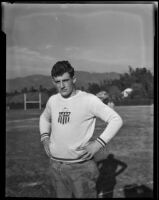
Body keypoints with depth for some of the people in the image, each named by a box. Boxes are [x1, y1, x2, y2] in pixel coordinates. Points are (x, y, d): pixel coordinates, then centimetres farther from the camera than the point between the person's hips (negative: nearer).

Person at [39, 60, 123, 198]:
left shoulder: (88, 100, -11)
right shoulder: (52, 100, 5)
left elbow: (116, 120, -11)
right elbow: (44, 118, 26)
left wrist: (98, 144, -18)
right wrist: (45, 138, 10)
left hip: (81, 165, -5)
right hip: (55, 166, 5)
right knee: (62, 196, 17)